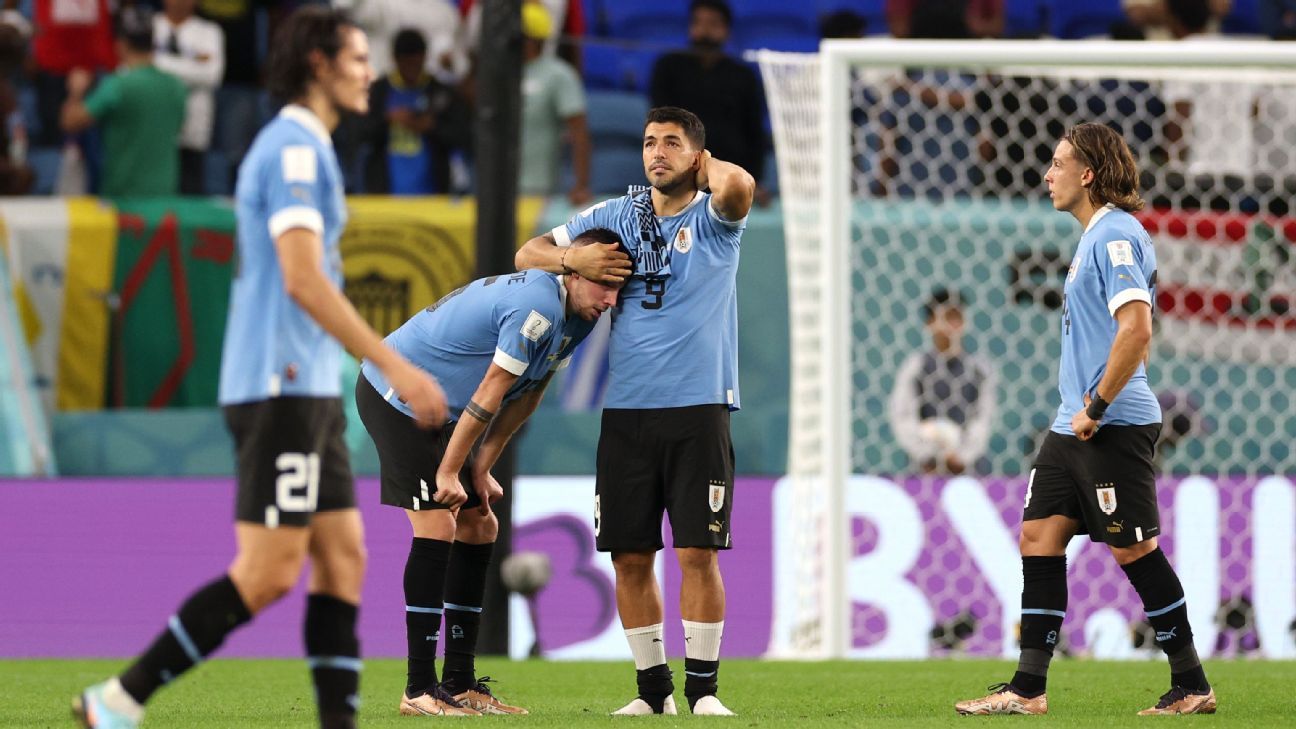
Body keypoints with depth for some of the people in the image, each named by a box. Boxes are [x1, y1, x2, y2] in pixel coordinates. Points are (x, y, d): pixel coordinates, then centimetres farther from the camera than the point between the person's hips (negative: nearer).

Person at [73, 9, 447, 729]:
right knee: (269, 574, -10)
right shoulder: (295, 148, -12)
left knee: (343, 559, 4)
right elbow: (302, 278, -22)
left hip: (308, 391, 10)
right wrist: (396, 368, -23)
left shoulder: (300, 147, 19)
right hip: (283, 388, -10)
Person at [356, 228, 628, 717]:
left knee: (478, 527, 8)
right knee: (436, 528, -16)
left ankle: (459, 684, 10)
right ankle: (419, 690, -16)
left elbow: (527, 395, 9)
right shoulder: (539, 308, -26)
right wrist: (448, 473, -19)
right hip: (395, 397, -11)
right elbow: (489, 395, -24)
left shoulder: (572, 318, 5)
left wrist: (480, 468, 3)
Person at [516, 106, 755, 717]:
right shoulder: (615, 217, 12)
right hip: (626, 410, 4)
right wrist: (572, 259, -3)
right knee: (630, 557, 3)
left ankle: (703, 688, 1)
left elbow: (739, 186, -24)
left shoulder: (713, 218, 1)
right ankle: (653, 687, 13)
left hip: (699, 408, -4)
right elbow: (528, 254, 18)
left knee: (699, 553, -7)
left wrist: (708, 167, -3)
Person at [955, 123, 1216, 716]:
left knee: (1134, 550, -4)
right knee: (1039, 537, 6)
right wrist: (1082, 410, 19)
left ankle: (1191, 686, 4)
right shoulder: (1096, 237, 17)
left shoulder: (1115, 236, -15)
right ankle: (1028, 689, 6)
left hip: (1113, 425, -10)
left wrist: (1096, 408, -21)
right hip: (1076, 424, 10)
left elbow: (1136, 330, -25)